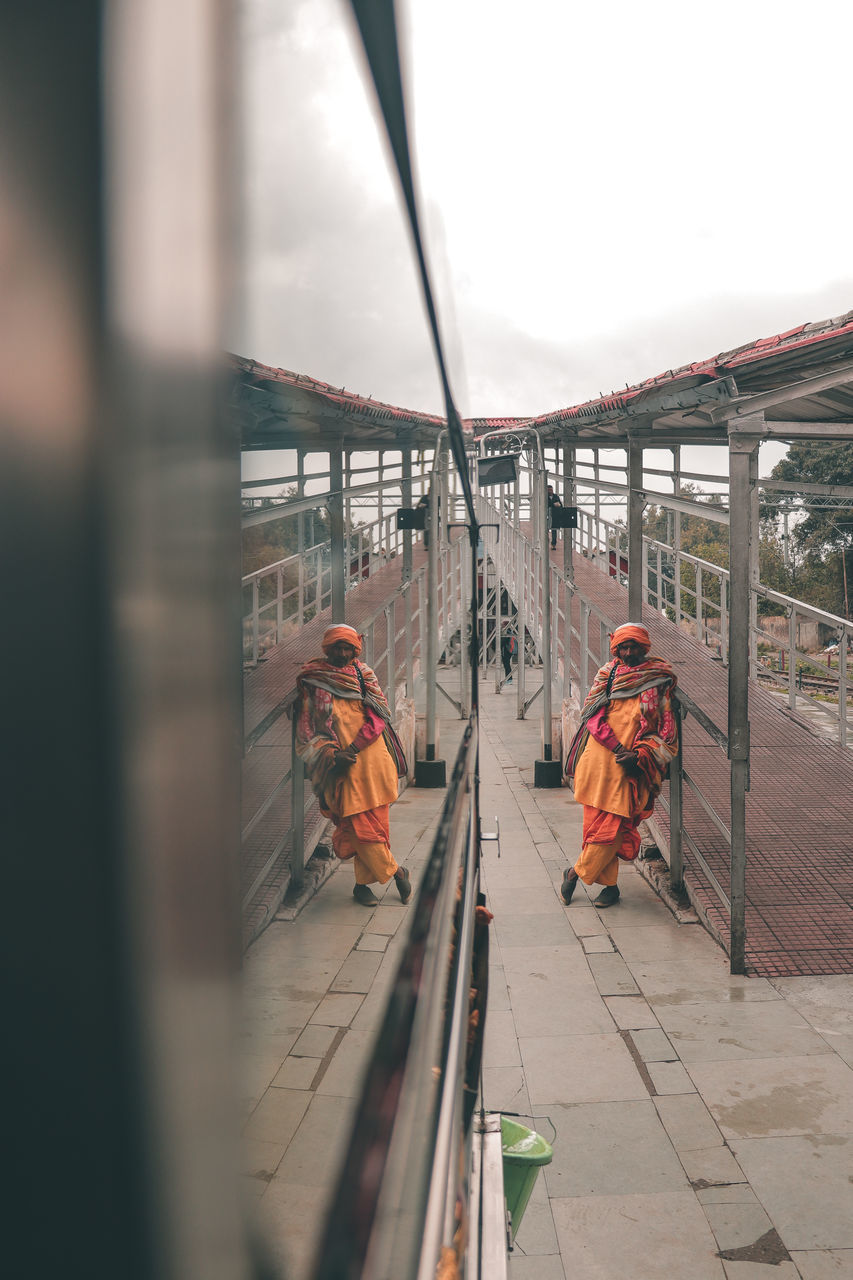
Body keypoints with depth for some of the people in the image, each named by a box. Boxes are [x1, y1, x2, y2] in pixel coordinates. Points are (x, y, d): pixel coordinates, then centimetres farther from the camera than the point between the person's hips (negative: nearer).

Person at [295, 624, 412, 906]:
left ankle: (363, 883, 17)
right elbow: (306, 730, 0)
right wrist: (333, 755, -15)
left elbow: (378, 716, -1)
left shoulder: (364, 675, 8)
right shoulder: (312, 683, 1)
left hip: (373, 761, 3)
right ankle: (395, 871, 14)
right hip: (342, 768, -2)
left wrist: (353, 747, -14)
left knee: (374, 823, 3)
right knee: (362, 827, -5)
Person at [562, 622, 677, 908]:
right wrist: (617, 748, -13)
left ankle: (576, 873, 13)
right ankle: (609, 885, 18)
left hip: (630, 768, -2)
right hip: (598, 760, 2)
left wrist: (638, 755, -11)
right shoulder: (608, 674, 8)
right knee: (595, 823, 4)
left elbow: (667, 731, 1)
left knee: (611, 828, -6)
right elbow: (592, 713, -1)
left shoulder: (659, 683, 2)